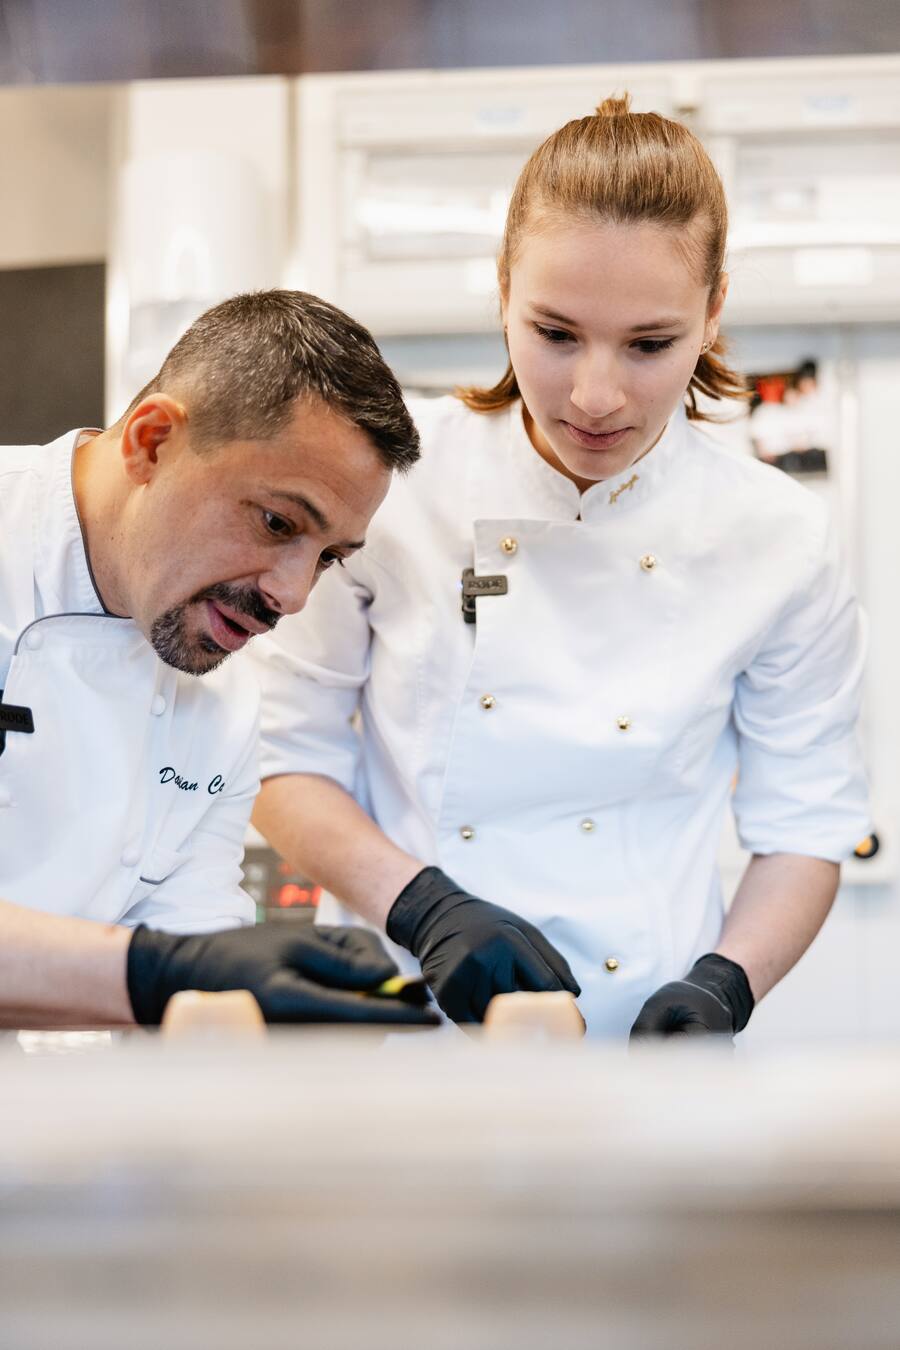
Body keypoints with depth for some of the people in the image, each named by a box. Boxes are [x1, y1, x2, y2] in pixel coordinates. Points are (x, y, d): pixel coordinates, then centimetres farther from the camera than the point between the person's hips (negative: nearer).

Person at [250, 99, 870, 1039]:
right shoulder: (388, 478, -3)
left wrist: (721, 989, -9)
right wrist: (425, 908, -12)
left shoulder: (774, 539, 0)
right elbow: (287, 760, 3)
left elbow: (803, 828, 8)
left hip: (641, 1038, 1)